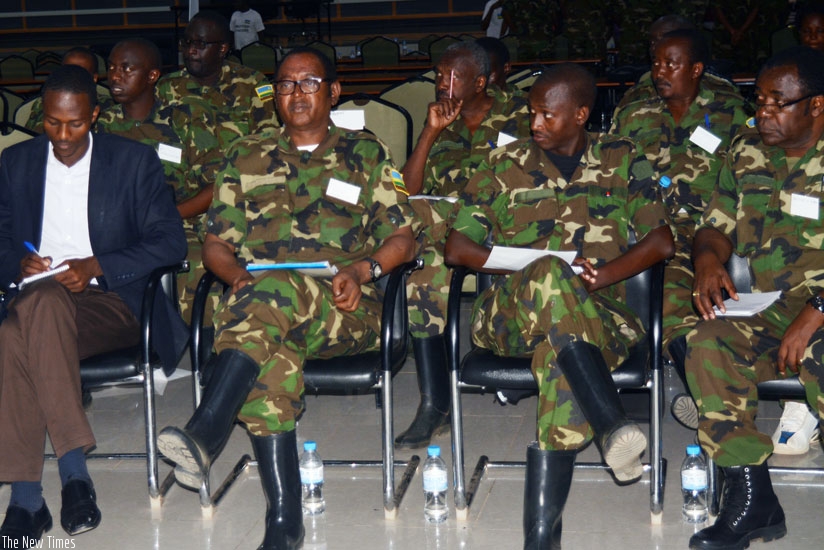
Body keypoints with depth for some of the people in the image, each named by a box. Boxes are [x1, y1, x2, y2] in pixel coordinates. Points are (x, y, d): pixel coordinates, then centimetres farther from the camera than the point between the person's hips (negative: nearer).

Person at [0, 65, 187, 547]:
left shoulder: (134, 161, 7)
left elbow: (171, 241, -1)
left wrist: (97, 266, -13)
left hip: (110, 304, -2)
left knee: (42, 303, -37)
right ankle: (74, 469, -29)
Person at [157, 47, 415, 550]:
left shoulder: (368, 154, 19)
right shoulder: (247, 156, 24)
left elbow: (402, 238, 12)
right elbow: (216, 243, 19)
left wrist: (362, 269, -8)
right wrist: (239, 275, -3)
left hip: (344, 310, -1)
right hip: (255, 296, 2)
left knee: (276, 292, -38)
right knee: (271, 349, -37)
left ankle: (204, 437, -46)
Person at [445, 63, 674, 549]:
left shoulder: (624, 161, 15)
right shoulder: (505, 164, 16)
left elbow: (661, 241, 6)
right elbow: (458, 247, 9)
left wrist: (596, 277, -10)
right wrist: (537, 269, -6)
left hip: (599, 314, 0)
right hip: (511, 316, 1)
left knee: (560, 357, -38)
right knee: (550, 272, -37)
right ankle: (613, 425, -46)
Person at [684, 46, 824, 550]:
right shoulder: (746, 155, 14)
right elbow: (716, 227, 18)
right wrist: (708, 260, -6)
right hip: (760, 310, 5)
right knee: (707, 344, -27)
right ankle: (752, 499, -20)